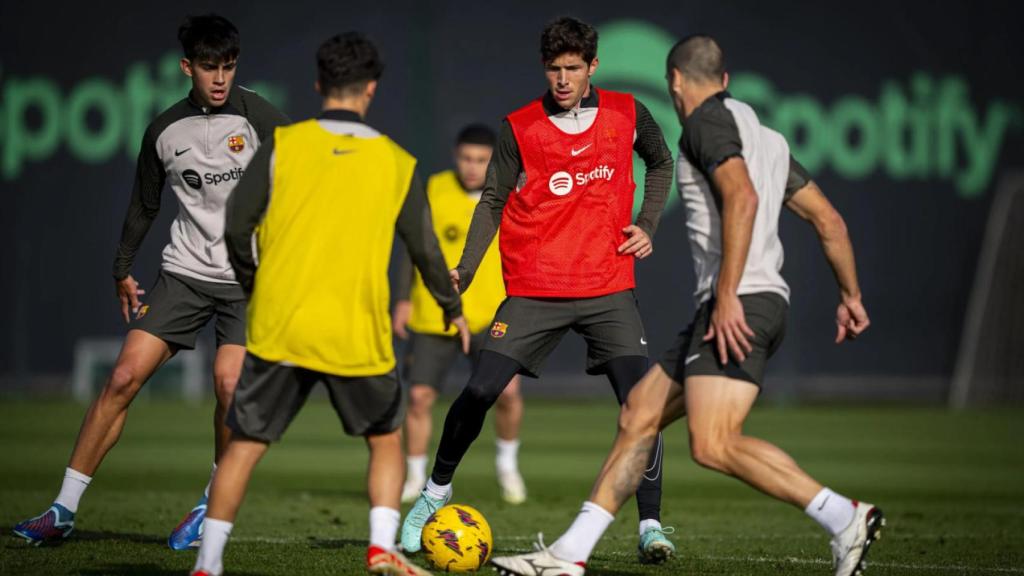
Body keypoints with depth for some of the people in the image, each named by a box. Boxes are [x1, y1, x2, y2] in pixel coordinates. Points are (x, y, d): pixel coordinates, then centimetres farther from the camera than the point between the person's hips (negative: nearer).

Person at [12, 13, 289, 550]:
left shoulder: (257, 117, -9)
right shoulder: (164, 131, 3)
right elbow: (144, 204, 17)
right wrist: (123, 270, 21)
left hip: (250, 278, -3)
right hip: (184, 270, 3)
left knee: (229, 384, -18)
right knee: (124, 376, -6)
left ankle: (215, 505, 6)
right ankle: (64, 508, -1)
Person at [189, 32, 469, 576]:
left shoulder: (283, 144, 0)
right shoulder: (397, 163, 3)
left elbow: (236, 226, -3)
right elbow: (424, 248, 11)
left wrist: (252, 281, 17)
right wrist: (453, 310, 28)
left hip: (278, 328, 0)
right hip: (357, 336, 0)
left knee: (244, 445, 8)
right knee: (386, 438, 19)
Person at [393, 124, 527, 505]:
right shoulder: (434, 189, -5)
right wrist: (404, 299, 5)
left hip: (490, 315, 0)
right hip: (432, 316, 0)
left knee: (508, 390, -15)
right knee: (418, 397, -1)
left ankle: (507, 464, 10)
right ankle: (414, 477, 19)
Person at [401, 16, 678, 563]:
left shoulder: (626, 114, 4)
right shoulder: (519, 128, -1)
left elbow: (661, 163, 23)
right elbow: (492, 203, 5)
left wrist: (647, 225, 9)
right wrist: (464, 271, -6)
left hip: (608, 288, 1)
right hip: (534, 289, -1)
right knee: (480, 392, -8)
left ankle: (650, 525, -4)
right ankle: (436, 491, 15)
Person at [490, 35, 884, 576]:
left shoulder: (708, 120, -4)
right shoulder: (766, 137, 23)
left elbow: (742, 198, -21)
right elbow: (829, 220, 21)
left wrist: (727, 297, -25)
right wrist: (850, 295, 25)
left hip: (739, 306, -10)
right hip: (755, 307, 10)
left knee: (713, 444, -21)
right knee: (638, 415, 12)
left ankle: (846, 519, -21)